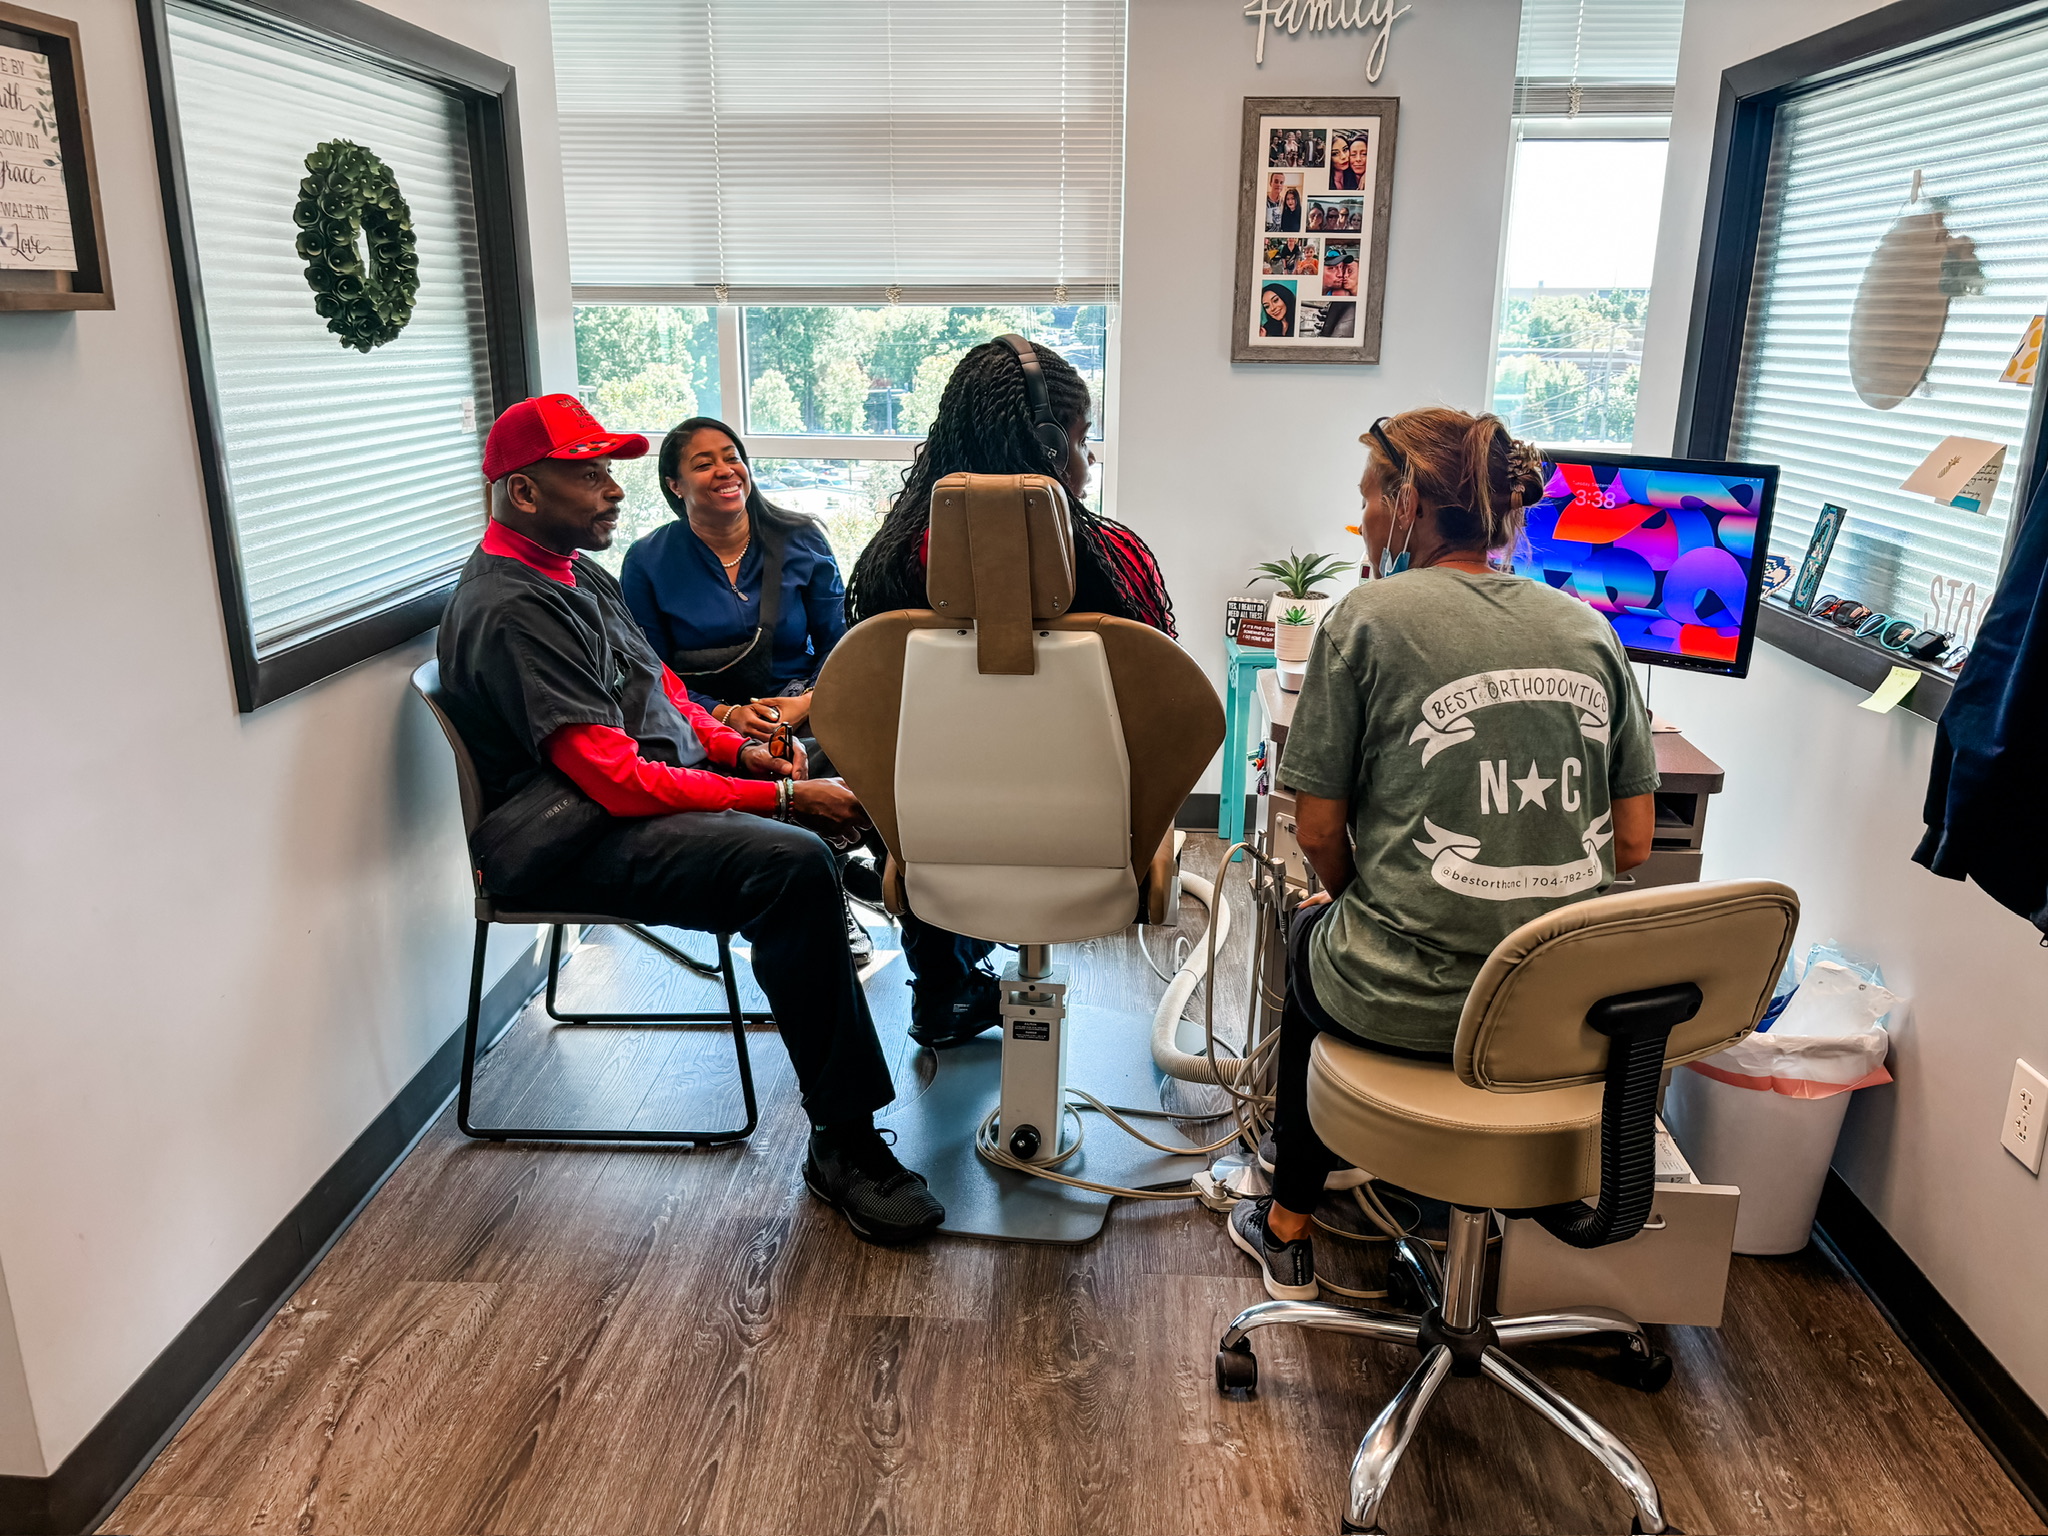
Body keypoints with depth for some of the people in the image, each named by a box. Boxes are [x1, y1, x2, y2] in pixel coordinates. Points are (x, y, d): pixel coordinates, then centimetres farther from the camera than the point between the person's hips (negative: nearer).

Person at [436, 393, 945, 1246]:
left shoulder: (578, 571, 14)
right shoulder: (509, 608, -19)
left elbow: (660, 690, 23)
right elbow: (620, 782, -25)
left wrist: (739, 747, 3)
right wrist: (783, 797, -23)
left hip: (673, 782, 10)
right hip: (582, 846, -10)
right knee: (792, 863, -33)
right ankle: (841, 1144, -25)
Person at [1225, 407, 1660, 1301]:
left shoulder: (1367, 618, -8)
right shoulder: (1588, 628, 5)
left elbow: (1319, 831, -5)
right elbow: (1632, 844, 7)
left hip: (1412, 1005, -5)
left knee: (1310, 936, 30)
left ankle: (1288, 1232, 44)